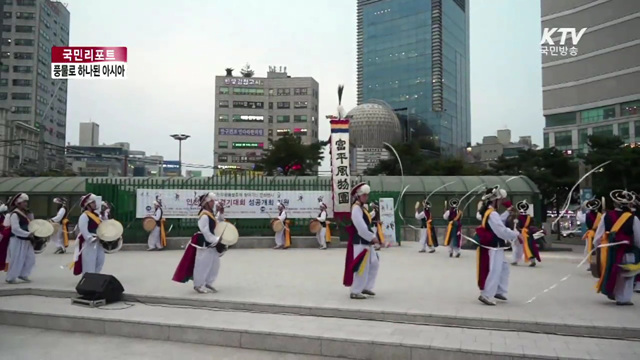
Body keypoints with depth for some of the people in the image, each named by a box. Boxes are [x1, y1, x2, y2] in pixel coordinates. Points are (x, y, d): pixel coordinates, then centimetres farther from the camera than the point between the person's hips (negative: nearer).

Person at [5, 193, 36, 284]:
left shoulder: (28, 214, 11)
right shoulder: (15, 214, -17)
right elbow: (15, 229, -24)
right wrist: (28, 234, -29)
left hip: (26, 241, 8)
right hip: (17, 241, -8)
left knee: (31, 258, 8)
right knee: (17, 260, 0)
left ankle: (23, 274, 24)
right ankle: (10, 278, 16)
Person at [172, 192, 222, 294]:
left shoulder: (210, 214, 11)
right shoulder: (204, 216, -20)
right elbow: (206, 232, -23)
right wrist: (216, 240, -20)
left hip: (210, 243, 10)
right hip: (204, 243, -10)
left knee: (214, 264, 15)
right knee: (202, 264, -1)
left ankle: (208, 283, 27)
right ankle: (198, 285, 12)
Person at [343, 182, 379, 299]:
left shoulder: (362, 207, 16)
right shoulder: (356, 208, -17)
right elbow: (361, 228, -24)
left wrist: (373, 236, 6)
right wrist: (372, 237, -18)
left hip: (367, 242, 11)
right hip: (360, 243, -11)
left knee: (374, 264, 17)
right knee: (362, 267, -6)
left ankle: (366, 287, 27)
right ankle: (354, 292, 4)